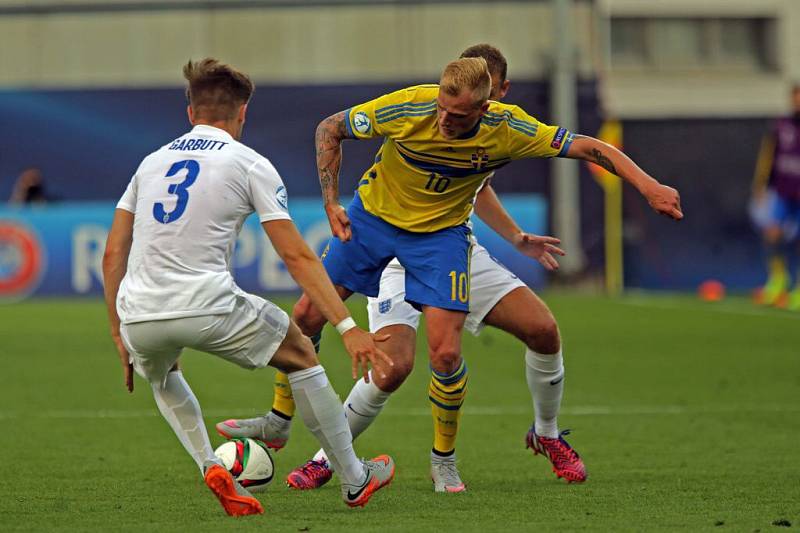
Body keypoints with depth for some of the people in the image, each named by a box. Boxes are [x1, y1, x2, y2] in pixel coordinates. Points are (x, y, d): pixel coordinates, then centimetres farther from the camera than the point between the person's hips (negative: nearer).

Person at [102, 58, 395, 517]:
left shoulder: (153, 161, 19)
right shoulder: (250, 164, 7)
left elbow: (113, 254, 17)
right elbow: (297, 257, 0)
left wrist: (120, 333, 24)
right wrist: (348, 328, -1)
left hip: (138, 315, 4)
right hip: (208, 308, -4)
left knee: (161, 373, 38)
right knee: (301, 354, 22)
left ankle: (209, 466, 15)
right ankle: (354, 480, 27)